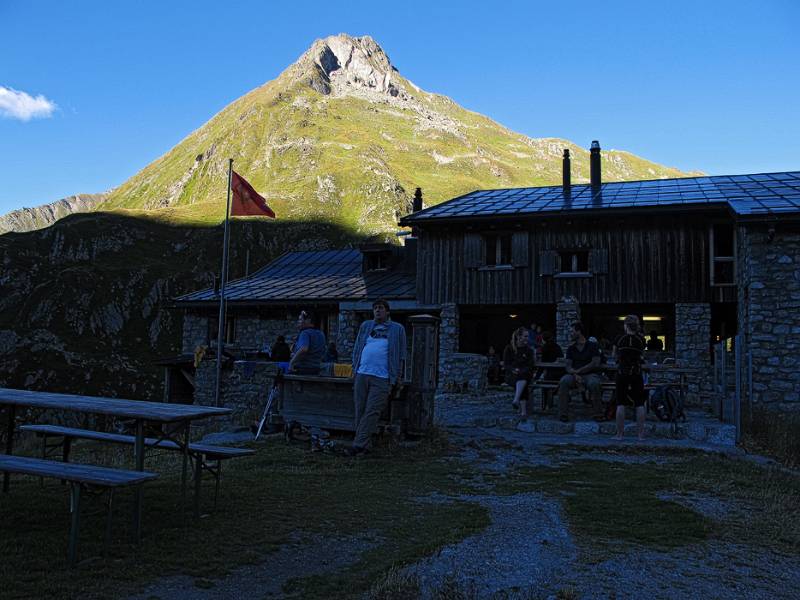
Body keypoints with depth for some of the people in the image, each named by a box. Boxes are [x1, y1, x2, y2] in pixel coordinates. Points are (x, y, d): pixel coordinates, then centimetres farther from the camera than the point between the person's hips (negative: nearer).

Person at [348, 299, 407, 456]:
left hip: (382, 378, -4)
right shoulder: (365, 326, 18)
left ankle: (358, 444, -12)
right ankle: (364, 444, 9)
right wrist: (355, 368, 10)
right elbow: (357, 348, 21)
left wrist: (397, 377, 3)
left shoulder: (397, 329, 9)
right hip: (362, 374, 4)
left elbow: (401, 355, 9)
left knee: (372, 412, -10)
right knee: (360, 411, 2)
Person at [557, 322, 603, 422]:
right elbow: (567, 365, 4)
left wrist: (578, 370, -9)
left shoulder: (592, 346, 5)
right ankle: (563, 414, -27)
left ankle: (598, 414, -23)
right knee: (564, 381, -30)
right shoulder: (571, 349, 16)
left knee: (594, 383, -38)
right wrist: (575, 375, -17)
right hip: (575, 375, 3)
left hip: (590, 374, -3)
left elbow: (596, 364, -6)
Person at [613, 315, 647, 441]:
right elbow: (642, 355, 13)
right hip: (637, 373, 1)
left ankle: (619, 434, 2)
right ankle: (641, 434, 6)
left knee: (620, 404, 2)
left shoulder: (619, 339, -2)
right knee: (639, 404, 6)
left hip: (622, 373, -1)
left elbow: (614, 355, 11)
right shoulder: (641, 339, 1)